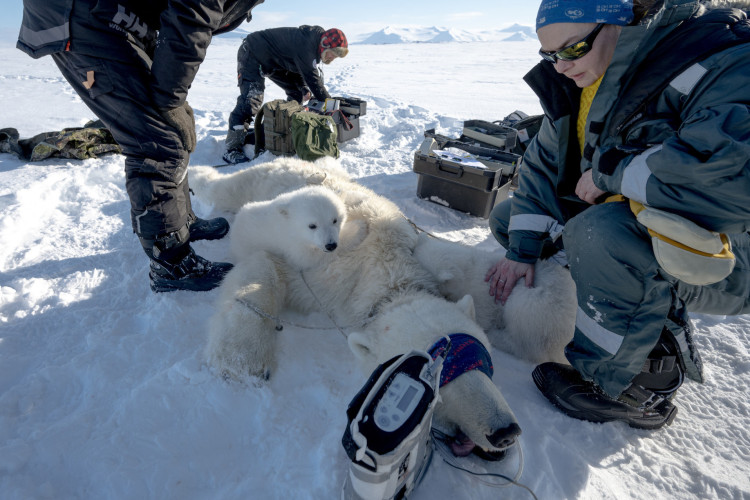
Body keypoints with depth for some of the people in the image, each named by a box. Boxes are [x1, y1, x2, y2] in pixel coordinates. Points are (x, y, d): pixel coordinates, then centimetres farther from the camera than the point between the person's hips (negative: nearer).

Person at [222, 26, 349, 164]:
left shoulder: (315, 40, 0)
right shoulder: (306, 45, -31)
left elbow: (303, 70, 8)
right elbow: (313, 80, -31)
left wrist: (305, 89, -9)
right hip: (252, 54, -10)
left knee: (296, 93, 7)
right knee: (252, 100, -22)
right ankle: (232, 150, -20)